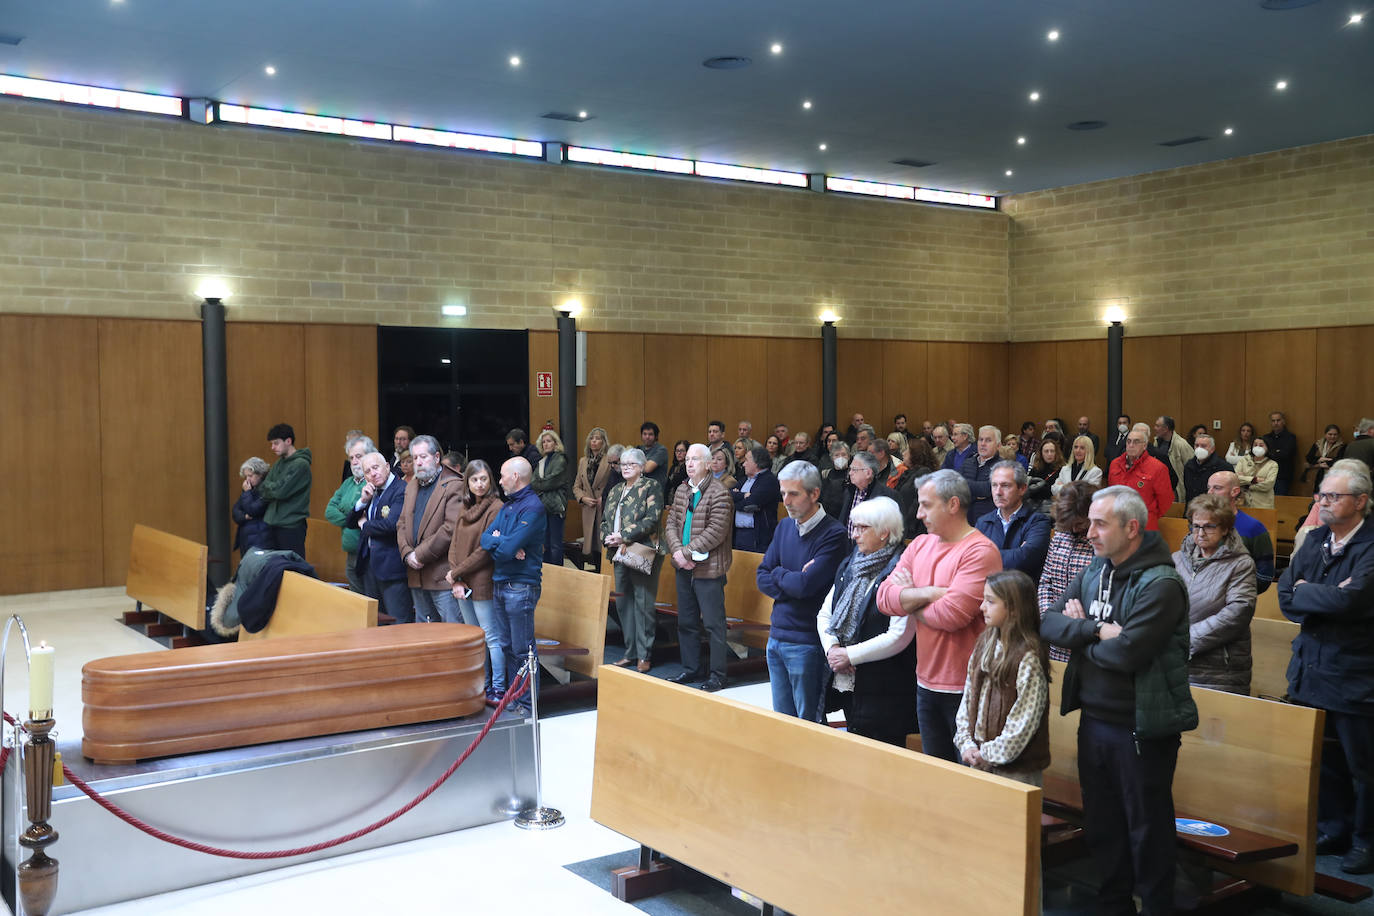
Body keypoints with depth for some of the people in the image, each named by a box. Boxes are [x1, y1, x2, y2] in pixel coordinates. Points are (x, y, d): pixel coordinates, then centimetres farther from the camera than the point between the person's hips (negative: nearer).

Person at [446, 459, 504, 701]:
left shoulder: (495, 508, -10)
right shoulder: (464, 508, 13)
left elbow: (486, 550, -14)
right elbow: (454, 545, 10)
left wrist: (456, 573, -10)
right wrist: (455, 581, -3)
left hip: (482, 583, -7)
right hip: (462, 584, 7)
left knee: (491, 637, -2)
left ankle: (498, 688, 4)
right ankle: (482, 687, 21)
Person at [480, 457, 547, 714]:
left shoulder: (532, 507, -14)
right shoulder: (507, 506, 16)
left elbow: (509, 549, -21)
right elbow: (484, 538, 8)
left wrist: (494, 541, 0)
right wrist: (503, 544, -12)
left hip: (521, 586, -9)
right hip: (499, 584, 9)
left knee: (523, 649, -3)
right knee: (507, 646, 14)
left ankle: (528, 704, 5)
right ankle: (512, 697, 24)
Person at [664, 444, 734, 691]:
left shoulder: (719, 493, -12)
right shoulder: (682, 490, 11)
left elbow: (716, 532, -19)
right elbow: (671, 524, 8)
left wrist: (687, 552, -18)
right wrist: (677, 551, -9)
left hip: (708, 568, -7)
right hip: (684, 568, 7)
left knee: (713, 623, -1)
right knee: (686, 622, 15)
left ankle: (717, 675, 8)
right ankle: (691, 669, 27)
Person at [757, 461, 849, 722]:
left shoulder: (832, 534, -14)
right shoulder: (784, 527, 10)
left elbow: (805, 585, -22)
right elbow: (762, 577, 8)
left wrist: (778, 574, -2)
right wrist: (791, 582, -10)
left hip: (807, 643, -7)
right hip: (776, 637, 7)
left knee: (808, 724, 2)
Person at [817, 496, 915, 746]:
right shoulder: (849, 565, 11)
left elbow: (899, 637, -20)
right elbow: (824, 614, 15)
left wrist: (850, 655, -15)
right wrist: (832, 648, -5)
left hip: (884, 692, -7)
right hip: (848, 685, 7)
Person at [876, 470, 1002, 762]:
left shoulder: (980, 551, -15)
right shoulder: (919, 545, 8)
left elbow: (951, 615, -23)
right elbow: (885, 598, -1)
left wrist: (909, 598, -5)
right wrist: (928, 593, -16)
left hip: (964, 688, -7)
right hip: (926, 682, 7)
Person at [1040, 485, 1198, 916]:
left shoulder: (1160, 584, -18)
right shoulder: (1095, 571, 6)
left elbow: (1126, 652, -27)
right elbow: (1049, 624, -2)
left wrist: (1079, 633, -10)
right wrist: (1096, 630, -19)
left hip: (1140, 727, -7)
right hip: (1094, 719, 7)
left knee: (1147, 830, 7)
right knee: (1101, 823, 19)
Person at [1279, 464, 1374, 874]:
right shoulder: (1316, 540, 7)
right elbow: (1285, 597, 1)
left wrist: (1305, 592, -11)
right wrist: (1327, 600, -16)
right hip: (1311, 668, 6)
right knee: (1321, 759, 15)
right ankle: (1334, 829, 30)